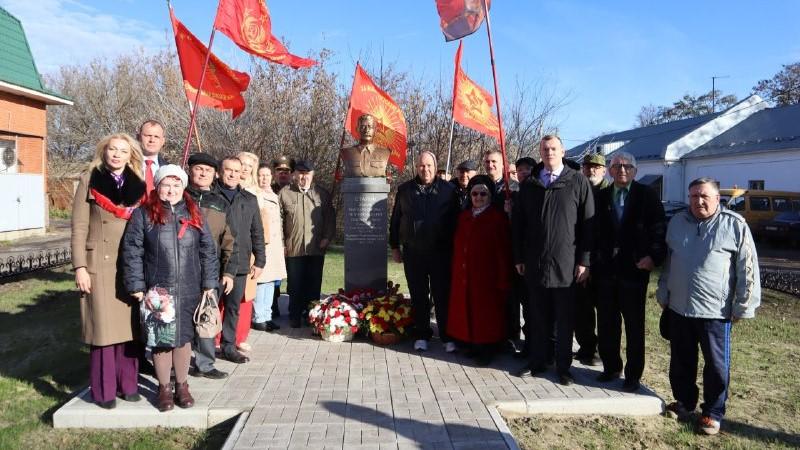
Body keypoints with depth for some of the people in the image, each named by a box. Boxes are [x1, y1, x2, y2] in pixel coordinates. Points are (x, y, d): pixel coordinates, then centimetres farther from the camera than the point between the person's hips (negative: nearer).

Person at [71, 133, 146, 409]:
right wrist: (80, 267, -10)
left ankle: (128, 383, 18)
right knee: (103, 327, 1)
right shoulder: (89, 180, 1)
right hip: (100, 265, -3)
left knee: (129, 325, 7)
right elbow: (79, 227, -3)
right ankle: (104, 389, 11)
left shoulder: (138, 185, 9)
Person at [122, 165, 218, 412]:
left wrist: (208, 285, 2)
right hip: (157, 291, -2)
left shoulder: (194, 215, 6)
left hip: (189, 291, 2)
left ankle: (182, 385, 24)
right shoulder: (143, 214, -2)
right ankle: (164, 387, 22)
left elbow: (208, 251, 6)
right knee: (160, 339, 6)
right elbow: (132, 252, -4)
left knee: (183, 337, 9)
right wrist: (137, 287, -9)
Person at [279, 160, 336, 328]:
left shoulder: (322, 193, 7)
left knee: (314, 285, 8)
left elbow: (330, 217, 8)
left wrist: (327, 237, -1)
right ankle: (295, 317, 17)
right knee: (295, 285, 7)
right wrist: (282, 243, -4)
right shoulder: (285, 193, 2)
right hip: (293, 249, -1)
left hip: (316, 249, 1)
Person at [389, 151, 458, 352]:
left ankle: (447, 336, 10)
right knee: (418, 296, 9)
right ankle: (421, 335, 19)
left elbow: (456, 221, 3)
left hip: (440, 253, -2)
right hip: (413, 253, 2)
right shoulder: (405, 190, 8)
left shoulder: (448, 190, 3)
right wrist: (395, 247, 9)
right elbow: (395, 220, 12)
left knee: (442, 295, 1)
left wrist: (454, 248, 0)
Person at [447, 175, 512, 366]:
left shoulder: (498, 217, -6)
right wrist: (456, 273, 7)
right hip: (464, 276, 5)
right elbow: (457, 246, 11)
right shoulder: (464, 216, 9)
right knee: (467, 310, 10)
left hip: (487, 275, -5)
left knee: (486, 312, 3)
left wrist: (503, 279, -13)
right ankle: (473, 345, 23)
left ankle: (486, 349, 15)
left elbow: (504, 250, -10)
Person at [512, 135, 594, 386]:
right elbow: (518, 223, 11)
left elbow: (588, 223, -3)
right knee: (539, 318, 12)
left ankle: (563, 367, 19)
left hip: (567, 265, -2)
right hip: (535, 264, 3)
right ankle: (538, 362, 25)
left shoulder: (578, 182, -1)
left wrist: (584, 261, -7)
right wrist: (519, 258, 7)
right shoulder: (530, 185, 9)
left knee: (565, 320, 6)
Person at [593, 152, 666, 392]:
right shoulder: (601, 196, 9)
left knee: (634, 326, 6)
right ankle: (611, 367, 27)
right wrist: (592, 263, 2)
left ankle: (633, 375, 18)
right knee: (606, 324, 11)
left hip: (634, 269, -3)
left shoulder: (647, 196, 0)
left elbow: (659, 229, -4)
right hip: (606, 270, 3)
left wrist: (653, 256, -18)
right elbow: (593, 231, 9)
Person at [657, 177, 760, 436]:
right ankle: (684, 403, 33)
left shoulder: (734, 225, -7)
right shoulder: (677, 222, 8)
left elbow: (748, 269, -7)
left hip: (715, 311, -4)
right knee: (681, 361, 15)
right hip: (678, 308, 4)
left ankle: (713, 413, 22)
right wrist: (664, 295, 16)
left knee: (716, 365, 7)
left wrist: (743, 307, -7)